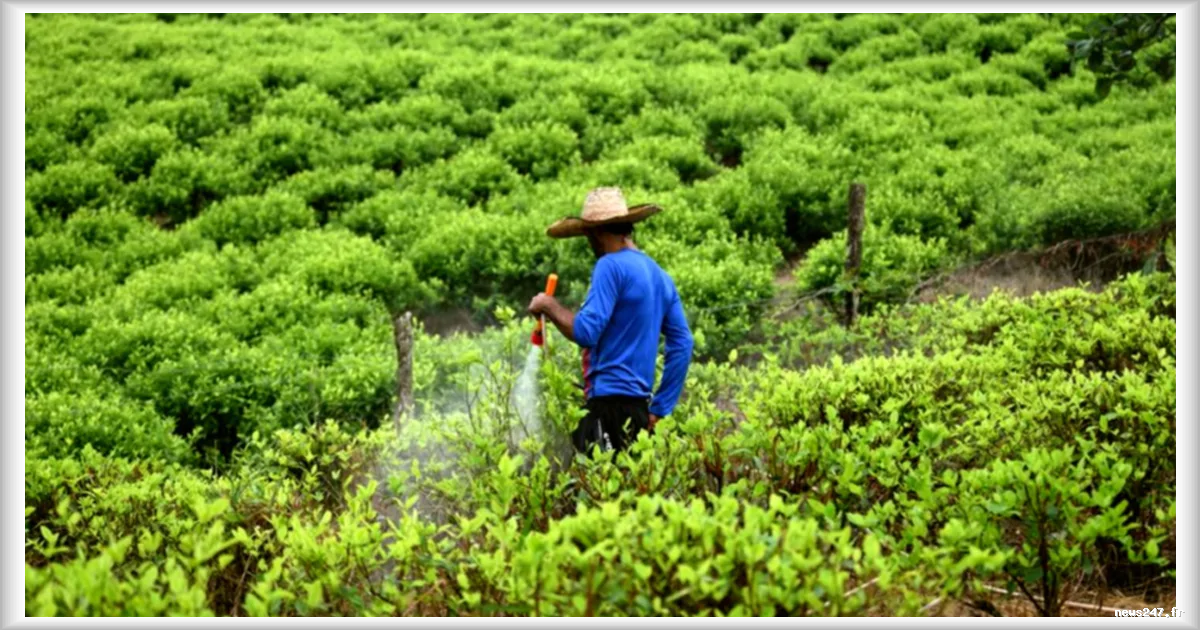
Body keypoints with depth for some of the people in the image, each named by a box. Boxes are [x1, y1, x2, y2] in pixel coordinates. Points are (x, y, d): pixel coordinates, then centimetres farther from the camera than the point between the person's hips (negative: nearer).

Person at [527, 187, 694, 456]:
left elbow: (586, 331, -16)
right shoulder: (660, 275, 16)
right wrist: (659, 409, 16)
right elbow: (682, 344, 14)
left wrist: (549, 306, 1)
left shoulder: (611, 266, -8)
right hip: (640, 407, 8)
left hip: (610, 404, -8)